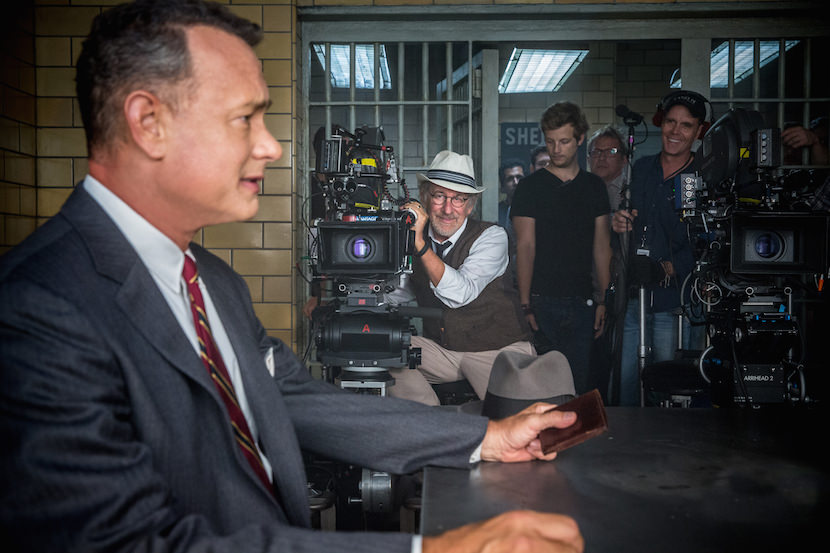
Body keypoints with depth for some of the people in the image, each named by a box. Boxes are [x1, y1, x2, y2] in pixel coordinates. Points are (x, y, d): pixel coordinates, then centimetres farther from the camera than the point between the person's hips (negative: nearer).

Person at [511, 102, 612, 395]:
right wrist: (525, 304, -11)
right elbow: (525, 246, -6)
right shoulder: (530, 187, -1)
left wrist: (603, 299, 5)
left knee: (579, 381, 6)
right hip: (542, 301, -3)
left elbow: (601, 245, 11)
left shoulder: (594, 186, 10)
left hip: (582, 302, 3)